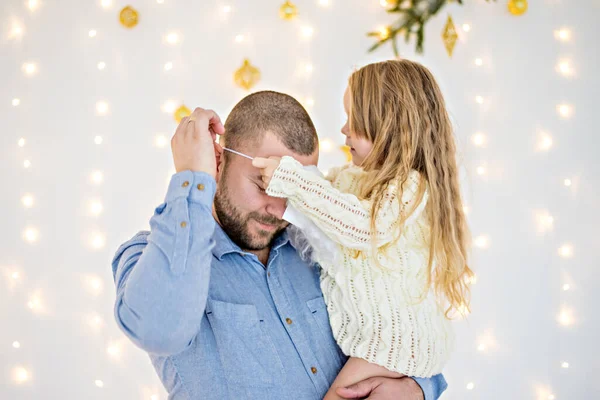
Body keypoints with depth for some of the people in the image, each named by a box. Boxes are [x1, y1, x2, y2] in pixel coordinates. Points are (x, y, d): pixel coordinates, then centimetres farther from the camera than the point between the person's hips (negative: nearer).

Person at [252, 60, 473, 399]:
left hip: (398, 333, -8)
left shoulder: (412, 188, -15)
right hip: (361, 327, 8)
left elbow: (364, 225, -31)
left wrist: (292, 180, -30)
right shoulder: (349, 177, 10)